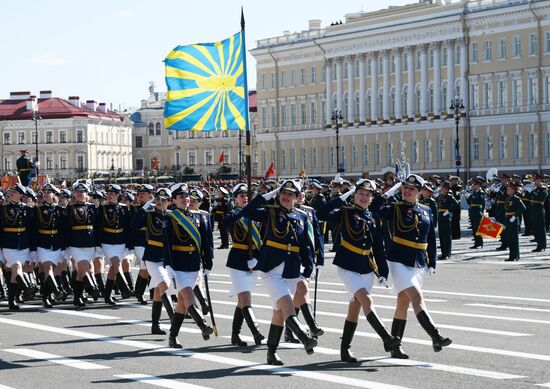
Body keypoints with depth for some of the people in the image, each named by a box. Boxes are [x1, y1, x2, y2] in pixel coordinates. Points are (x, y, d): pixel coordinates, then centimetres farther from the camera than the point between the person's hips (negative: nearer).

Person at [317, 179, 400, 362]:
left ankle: (345, 350, 16)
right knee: (366, 300, -21)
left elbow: (379, 248, 12)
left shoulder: (373, 218, 9)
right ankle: (387, 339, -28)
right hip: (348, 266, -5)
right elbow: (322, 214, -19)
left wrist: (383, 272, 6)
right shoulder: (345, 213, -1)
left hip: (367, 268, 5)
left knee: (355, 307, 8)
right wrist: (343, 197, -15)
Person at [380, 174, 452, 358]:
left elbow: (431, 238, 15)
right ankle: (436, 338, -26)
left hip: (419, 263, 5)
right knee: (417, 297, -18)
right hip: (399, 261, -5)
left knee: (403, 304, 11)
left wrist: (432, 263, 12)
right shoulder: (395, 209, -1)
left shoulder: (426, 211, 11)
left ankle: (394, 346, 18)